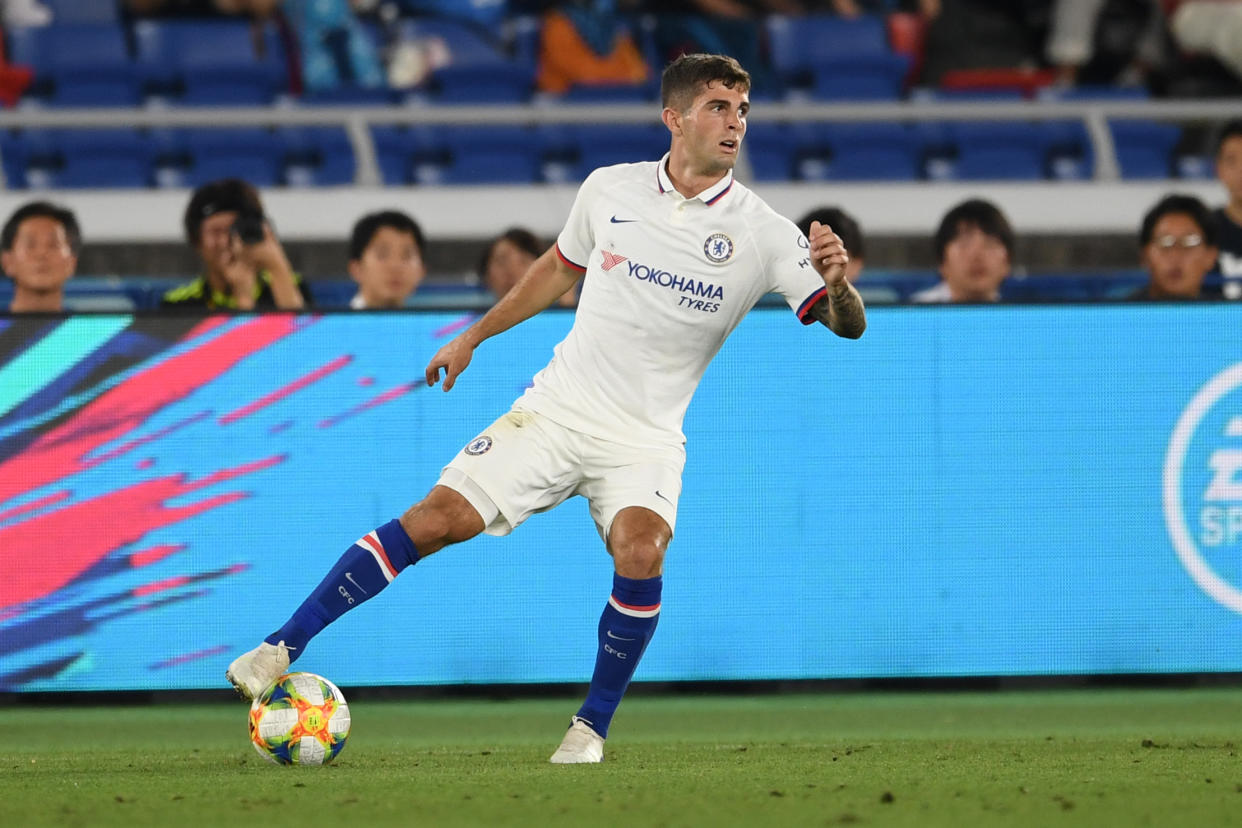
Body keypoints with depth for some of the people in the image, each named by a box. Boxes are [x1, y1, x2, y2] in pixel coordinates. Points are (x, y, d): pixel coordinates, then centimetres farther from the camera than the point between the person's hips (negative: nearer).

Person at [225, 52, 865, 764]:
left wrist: (837, 283, -33)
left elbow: (848, 327, -11)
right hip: (557, 409, 2)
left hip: (647, 438, -1)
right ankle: (281, 651, -2)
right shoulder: (611, 189, 0)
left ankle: (592, 728, -9)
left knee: (640, 551, -29)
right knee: (435, 520, -11)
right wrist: (473, 338, 23)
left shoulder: (764, 233, -7)